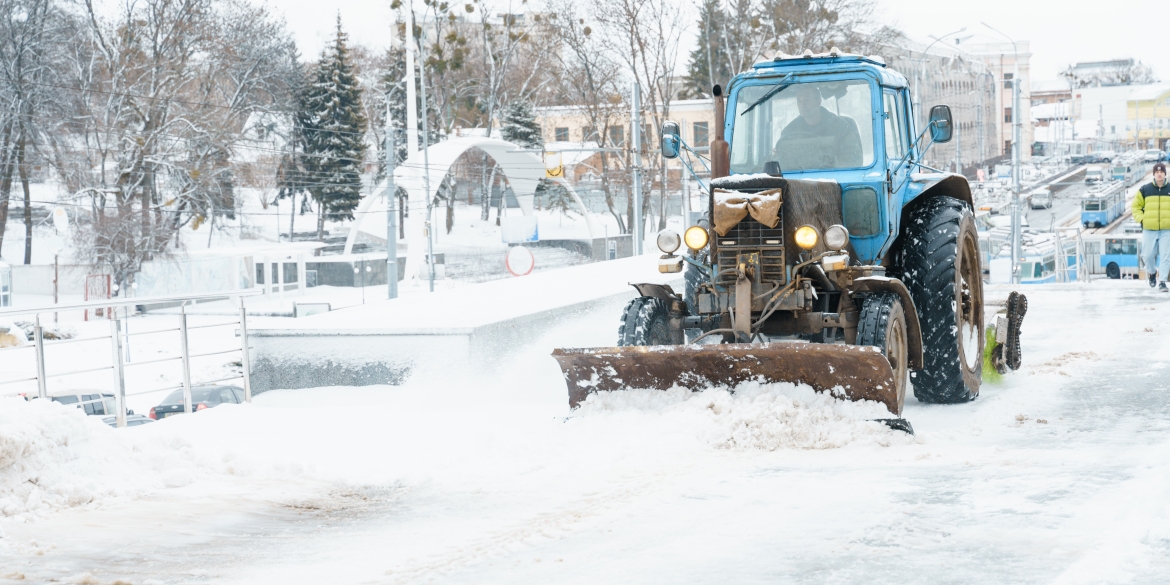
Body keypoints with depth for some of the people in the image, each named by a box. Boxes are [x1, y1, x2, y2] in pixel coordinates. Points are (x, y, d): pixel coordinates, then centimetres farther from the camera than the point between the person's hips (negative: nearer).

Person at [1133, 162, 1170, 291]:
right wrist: (1141, 219, -2)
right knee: (1147, 255, 1)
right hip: (1149, 230, 0)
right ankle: (1152, 272, 30)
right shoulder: (1145, 190, 2)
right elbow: (1136, 206, 10)